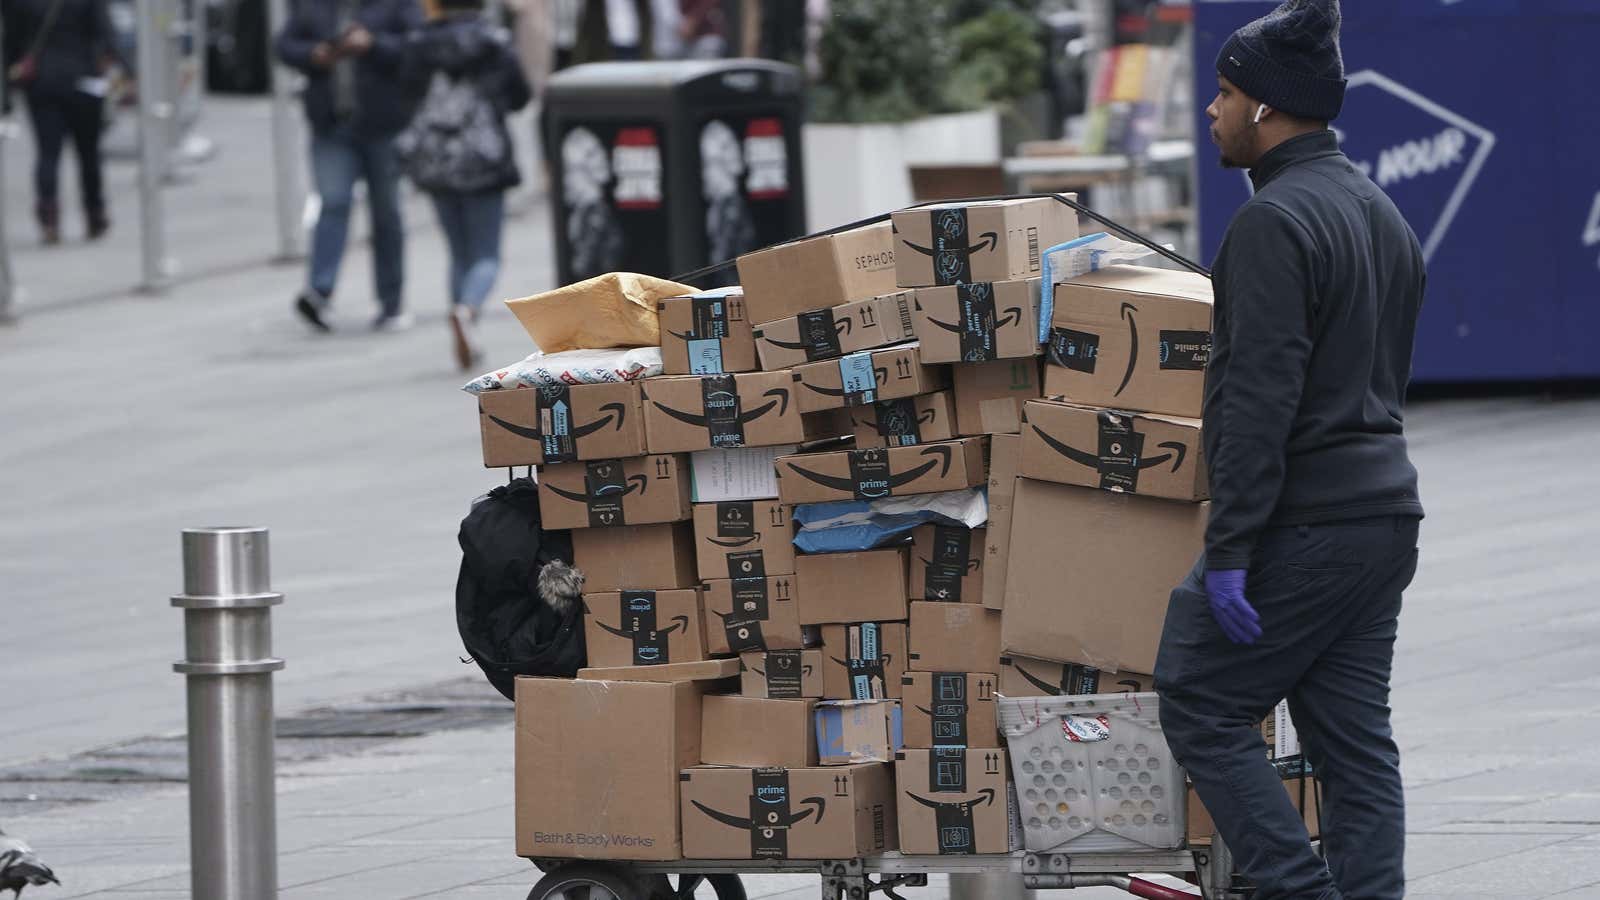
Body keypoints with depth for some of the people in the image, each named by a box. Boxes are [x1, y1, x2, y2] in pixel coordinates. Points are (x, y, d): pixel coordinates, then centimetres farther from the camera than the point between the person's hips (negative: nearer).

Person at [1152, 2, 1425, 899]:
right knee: (1355, 737, 8)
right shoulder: (1383, 213, 16)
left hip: (1303, 522, -9)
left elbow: (1261, 398, -21)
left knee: (1203, 712, 0)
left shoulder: (1275, 222, -15)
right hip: (1385, 512, 9)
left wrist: (1229, 550, -21)